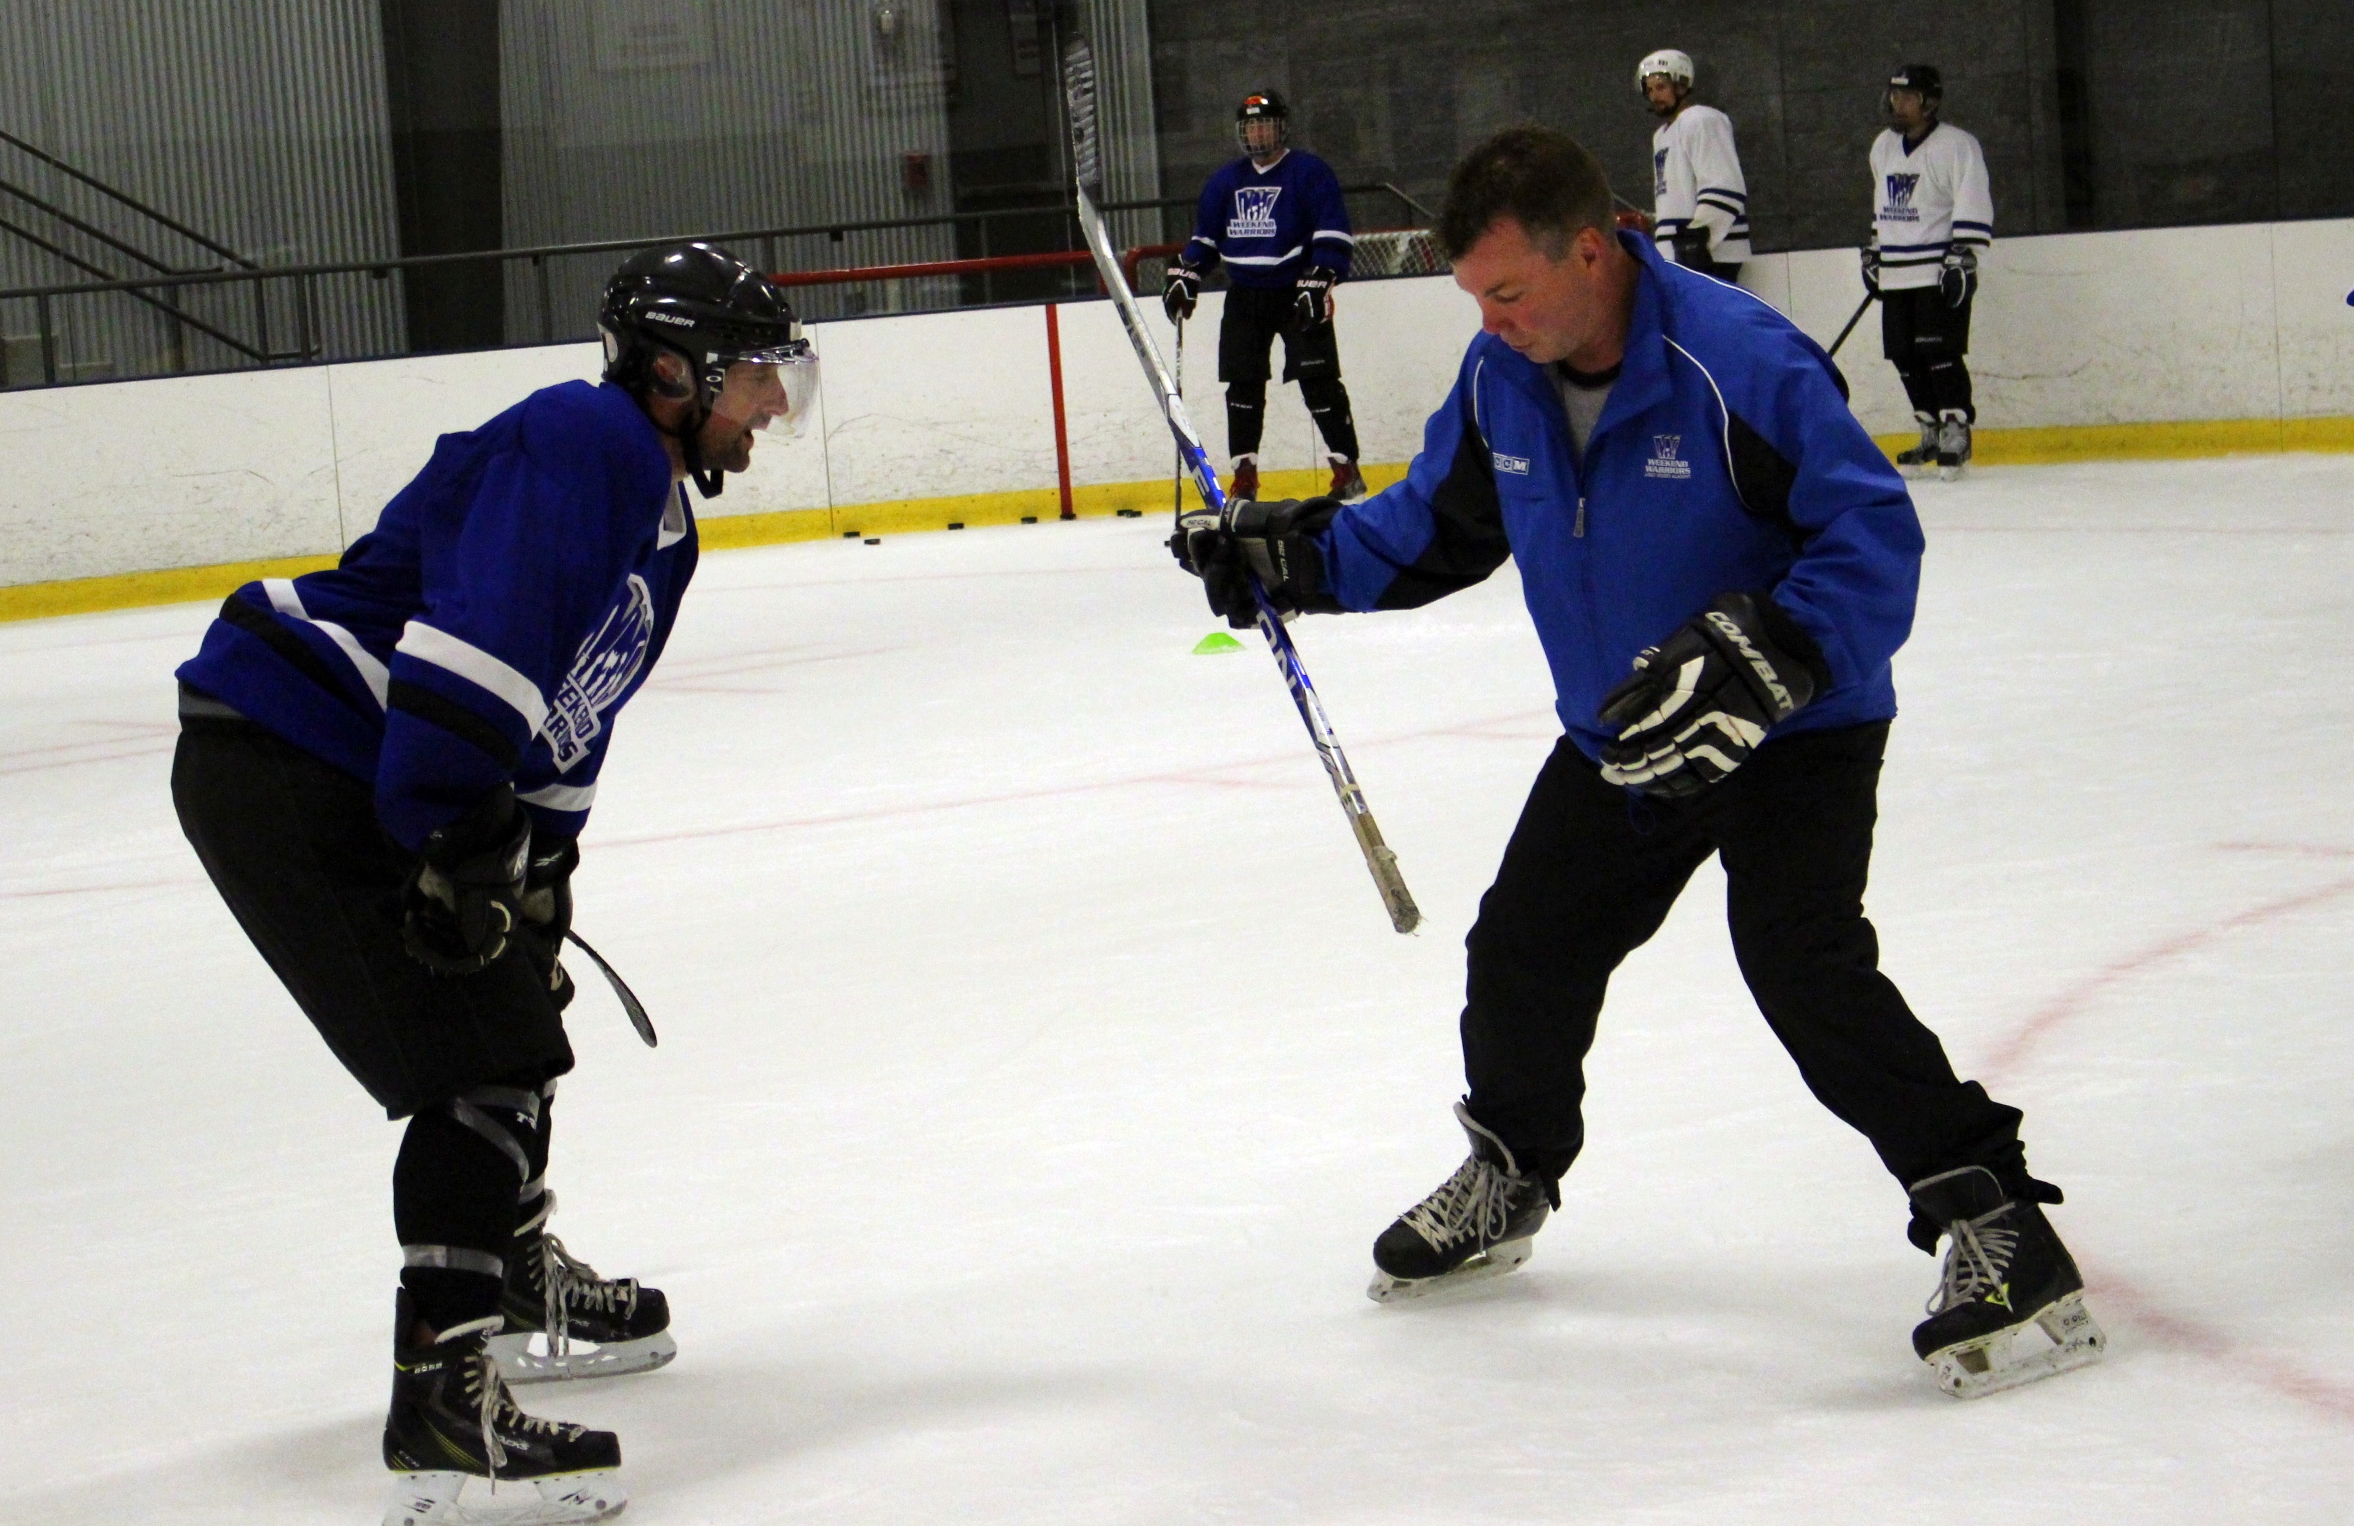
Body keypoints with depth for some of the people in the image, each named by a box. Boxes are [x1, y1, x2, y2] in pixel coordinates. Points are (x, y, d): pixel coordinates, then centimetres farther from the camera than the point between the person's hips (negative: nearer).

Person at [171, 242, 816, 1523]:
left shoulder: (661, 523, 17)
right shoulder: (580, 442, -16)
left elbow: (568, 718, 24)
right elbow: (474, 646, -27)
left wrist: (535, 880, 22)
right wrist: (455, 843, -29)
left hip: (358, 778, 11)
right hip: (283, 772, -11)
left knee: (515, 998, 24)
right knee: (478, 1058, -13)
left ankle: (516, 1281, 45)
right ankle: (440, 1398, -16)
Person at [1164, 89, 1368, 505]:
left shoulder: (1310, 173, -6)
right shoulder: (1226, 181, 12)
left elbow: (1333, 236, -12)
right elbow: (1204, 237, 20)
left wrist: (1318, 284, -21)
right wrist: (1183, 279, 8)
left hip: (1297, 294, -5)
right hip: (1244, 296, 5)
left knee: (1319, 382, -10)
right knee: (1242, 384, 2)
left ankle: (1346, 468, -5)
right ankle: (1244, 475, 8)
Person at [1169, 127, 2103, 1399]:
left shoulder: (1740, 362, -28)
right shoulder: (1502, 379, -5)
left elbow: (1875, 540, -30)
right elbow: (1437, 524, 12)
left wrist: (1759, 659, -43)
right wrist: (1295, 554, -1)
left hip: (1795, 732, -8)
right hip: (1618, 738, 8)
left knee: (1805, 971, -25)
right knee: (1523, 955, 14)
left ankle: (1998, 1231, -18)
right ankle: (1508, 1178, 43)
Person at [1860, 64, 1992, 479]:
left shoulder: (1957, 145, -8)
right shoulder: (1883, 146, 15)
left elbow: (1973, 208, -14)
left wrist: (1962, 258, -20)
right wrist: (1873, 251, 24)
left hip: (1940, 273, -7)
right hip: (1896, 274, 7)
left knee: (1940, 352, -13)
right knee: (1905, 356, 5)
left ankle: (1956, 433, -7)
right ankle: (1932, 433, 16)